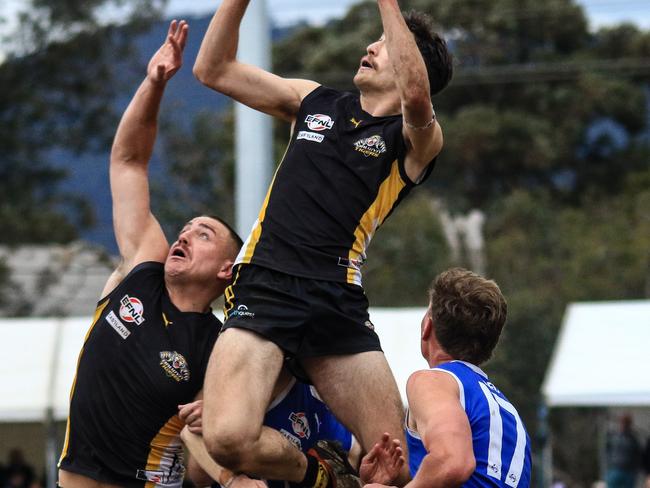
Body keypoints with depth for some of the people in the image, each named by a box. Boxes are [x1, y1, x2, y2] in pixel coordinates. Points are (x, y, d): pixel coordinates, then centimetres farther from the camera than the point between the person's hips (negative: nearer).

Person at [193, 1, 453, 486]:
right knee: (229, 438, -22)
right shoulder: (314, 101, 22)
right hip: (263, 287, 2)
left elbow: (415, 95, -17)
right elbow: (214, 69, 22)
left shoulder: (416, 138, 8)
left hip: (338, 303, -2)